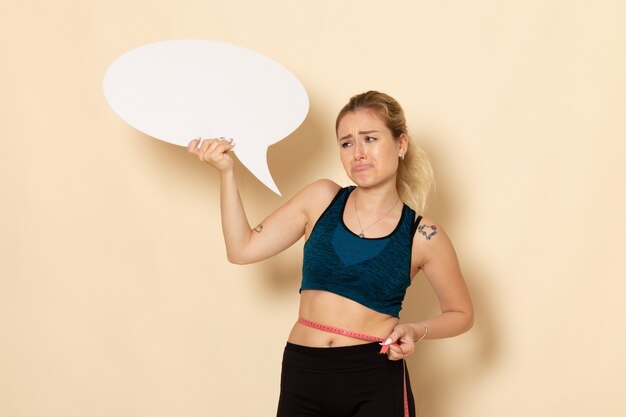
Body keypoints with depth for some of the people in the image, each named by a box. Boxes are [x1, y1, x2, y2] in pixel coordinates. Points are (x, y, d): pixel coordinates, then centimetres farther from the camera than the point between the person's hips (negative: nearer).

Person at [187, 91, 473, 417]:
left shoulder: (423, 236, -4)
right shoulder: (322, 199, 2)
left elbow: (461, 313, 8)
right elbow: (243, 249, 1)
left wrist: (415, 331, -11)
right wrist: (226, 170, -6)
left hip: (377, 383, -2)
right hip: (302, 377, 2)